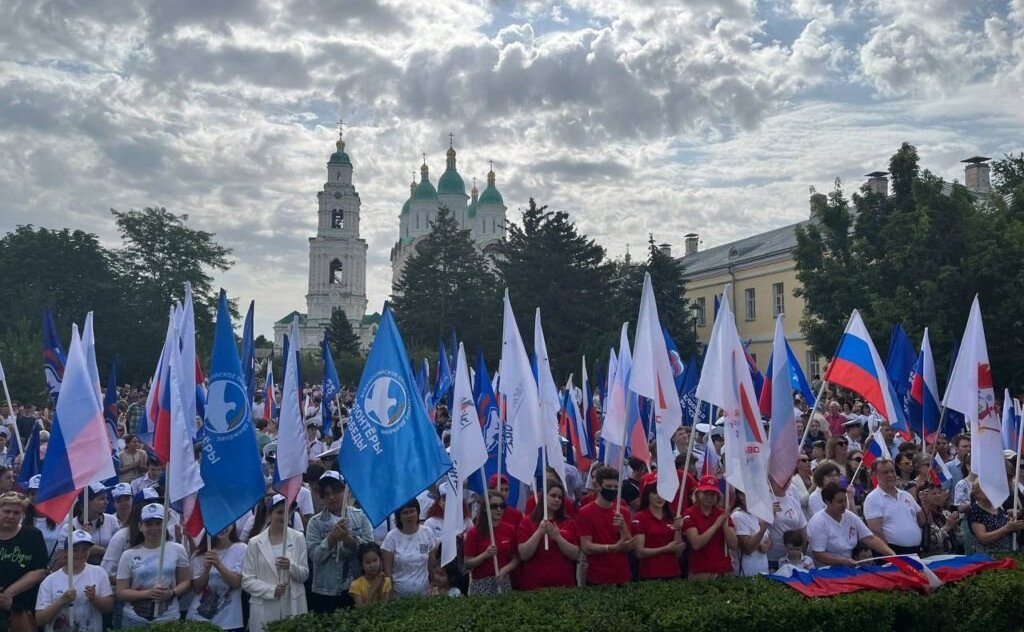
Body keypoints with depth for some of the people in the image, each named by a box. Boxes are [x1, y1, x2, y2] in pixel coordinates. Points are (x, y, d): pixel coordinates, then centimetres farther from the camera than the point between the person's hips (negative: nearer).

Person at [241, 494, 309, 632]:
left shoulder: (298, 538, 4)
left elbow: (304, 574, 4)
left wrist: (291, 566, -16)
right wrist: (271, 590, -14)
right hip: (264, 609, -1)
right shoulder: (255, 542, 2)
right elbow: (247, 581, 0)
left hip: (293, 607, 1)